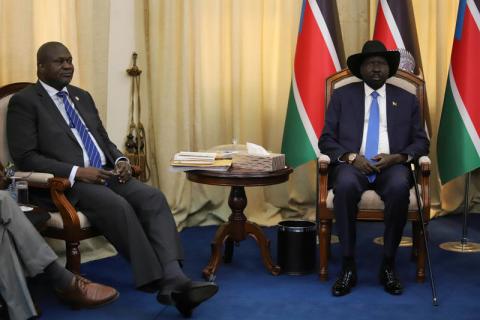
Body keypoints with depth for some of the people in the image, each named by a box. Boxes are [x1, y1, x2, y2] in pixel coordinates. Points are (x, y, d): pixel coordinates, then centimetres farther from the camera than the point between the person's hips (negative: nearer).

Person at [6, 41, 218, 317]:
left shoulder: (83, 96, 21)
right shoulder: (24, 102, 0)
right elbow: (25, 158, -9)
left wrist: (120, 160, 0)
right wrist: (76, 172, -19)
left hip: (106, 174, 6)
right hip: (66, 183, -6)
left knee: (153, 198, -21)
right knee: (118, 206, -33)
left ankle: (174, 279, -35)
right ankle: (157, 282, -26)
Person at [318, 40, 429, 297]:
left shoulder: (407, 100, 16)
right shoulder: (342, 96, 13)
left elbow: (421, 142, 11)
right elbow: (326, 140, 7)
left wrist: (397, 157, -9)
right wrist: (351, 157, -12)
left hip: (392, 165, 1)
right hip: (352, 164, 0)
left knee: (400, 187, -35)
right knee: (345, 186, -36)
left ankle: (388, 265, -19)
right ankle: (348, 266, -24)